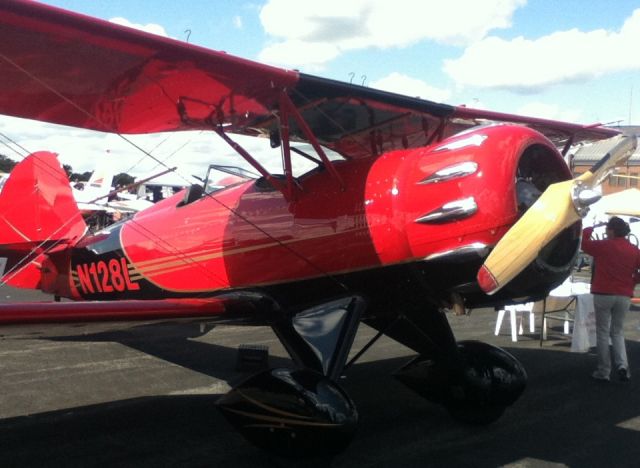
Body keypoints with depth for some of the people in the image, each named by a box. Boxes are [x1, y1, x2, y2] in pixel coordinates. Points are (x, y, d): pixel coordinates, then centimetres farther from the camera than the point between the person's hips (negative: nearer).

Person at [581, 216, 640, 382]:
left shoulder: (603, 245, -7)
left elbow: (584, 244, 8)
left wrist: (588, 229, 22)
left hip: (603, 294, -3)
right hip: (624, 296, 3)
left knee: (603, 332, 4)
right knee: (618, 332, 16)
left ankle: (603, 372, 5)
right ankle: (622, 364, -4)